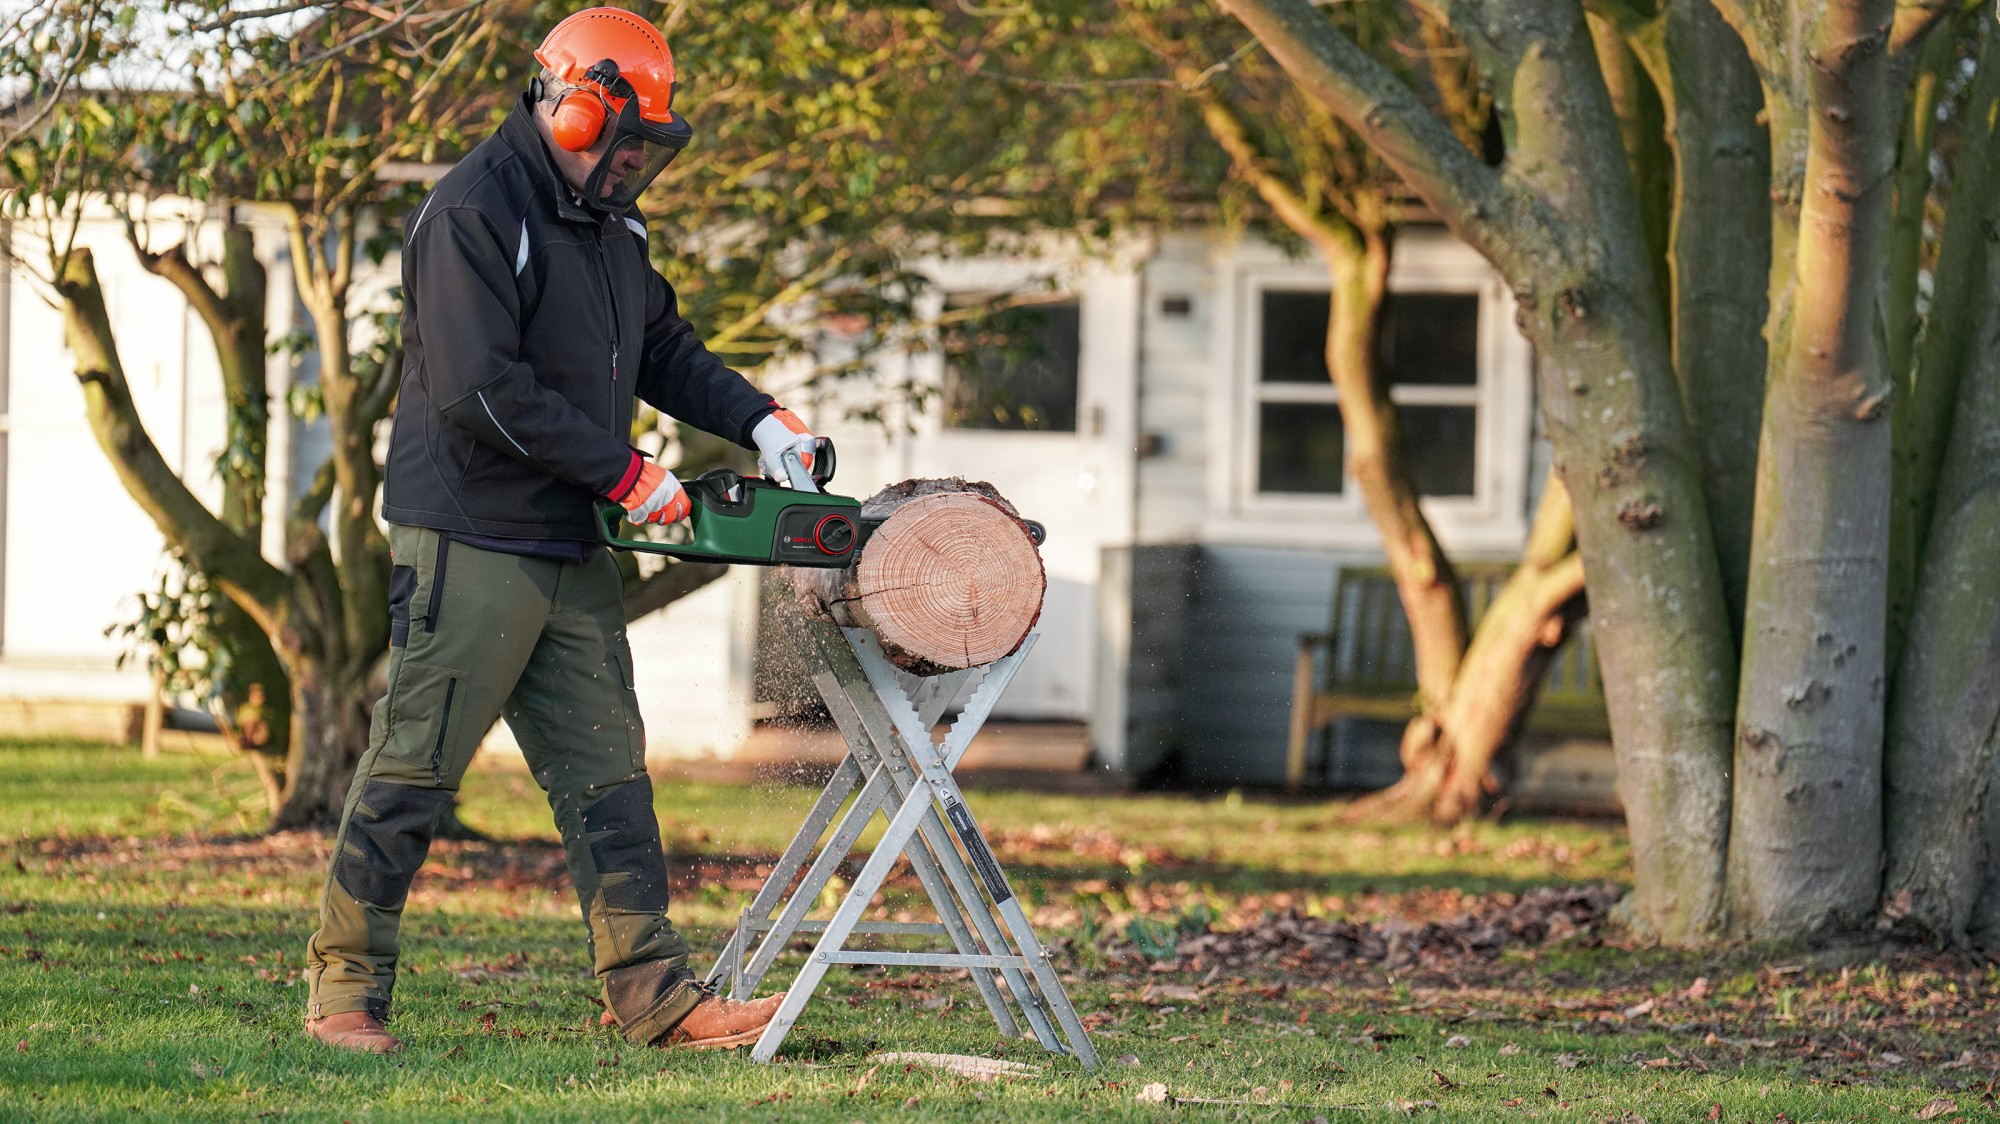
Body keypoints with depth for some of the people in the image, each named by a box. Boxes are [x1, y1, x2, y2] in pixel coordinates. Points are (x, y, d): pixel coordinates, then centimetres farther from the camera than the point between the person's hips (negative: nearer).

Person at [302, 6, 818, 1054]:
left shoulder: (607, 221, 14)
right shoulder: (473, 213, -16)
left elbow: (663, 348, 23)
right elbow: (482, 390, -24)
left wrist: (758, 420, 6)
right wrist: (625, 473, -19)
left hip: (571, 554, 9)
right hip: (470, 544, -9)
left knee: (606, 771, 4)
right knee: (412, 769, -2)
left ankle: (652, 995, 3)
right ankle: (344, 988, 6)